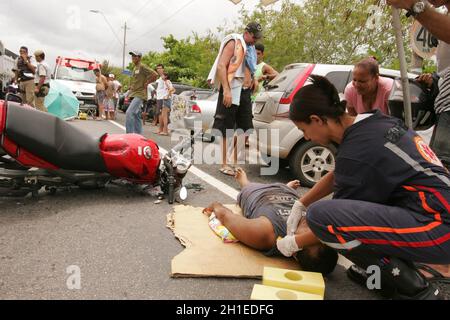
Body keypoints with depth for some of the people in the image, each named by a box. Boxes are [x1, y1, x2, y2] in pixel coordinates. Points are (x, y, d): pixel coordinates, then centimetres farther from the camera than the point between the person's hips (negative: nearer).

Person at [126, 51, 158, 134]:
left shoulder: (142, 67, -9)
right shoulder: (135, 68, 19)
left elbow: (154, 75, -19)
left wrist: (146, 84, -13)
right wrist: (131, 86, 16)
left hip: (139, 94, -10)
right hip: (134, 94, 10)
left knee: (129, 112, -21)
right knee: (136, 116, 11)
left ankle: (130, 134, -19)